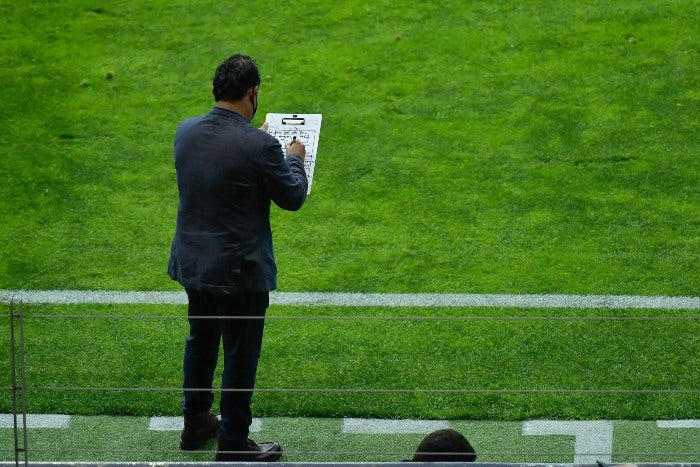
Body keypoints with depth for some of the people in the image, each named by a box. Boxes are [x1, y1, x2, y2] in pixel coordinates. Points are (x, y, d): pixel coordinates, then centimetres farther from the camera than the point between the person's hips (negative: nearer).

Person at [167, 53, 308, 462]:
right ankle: (233, 445, 18)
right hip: (239, 271, -7)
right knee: (240, 356, 8)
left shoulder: (186, 132, -5)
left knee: (201, 341, 25)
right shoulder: (259, 146, -24)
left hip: (193, 263, 7)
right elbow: (293, 197, -10)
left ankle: (196, 423, 40)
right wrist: (294, 159, 7)